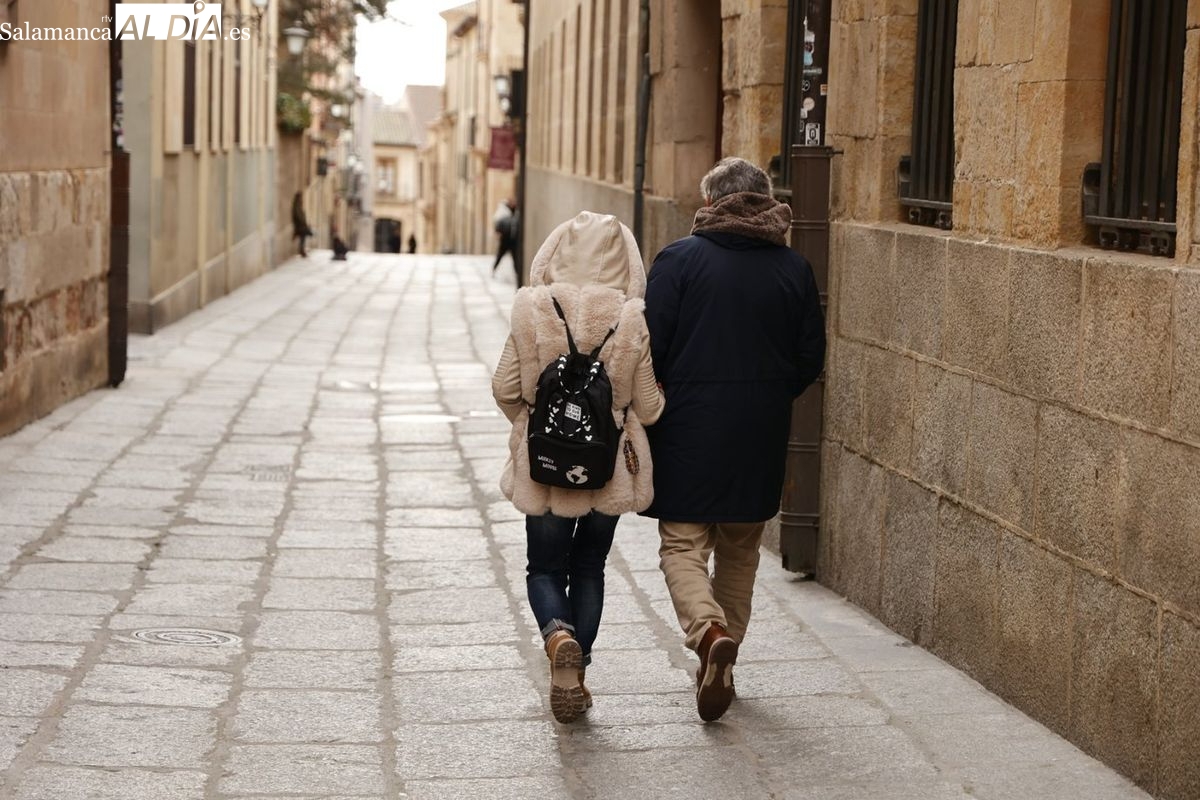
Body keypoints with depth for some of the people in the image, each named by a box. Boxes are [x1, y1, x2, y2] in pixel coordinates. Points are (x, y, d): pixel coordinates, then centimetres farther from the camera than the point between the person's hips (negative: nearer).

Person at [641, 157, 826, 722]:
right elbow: (810, 358, 6)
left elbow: (649, 347, -11)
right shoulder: (793, 270, 3)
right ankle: (723, 664, 22)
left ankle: (709, 631, -23)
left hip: (689, 428, -3)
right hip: (761, 437, 4)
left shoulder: (679, 260, -7)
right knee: (740, 550, 17)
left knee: (682, 545, 3)